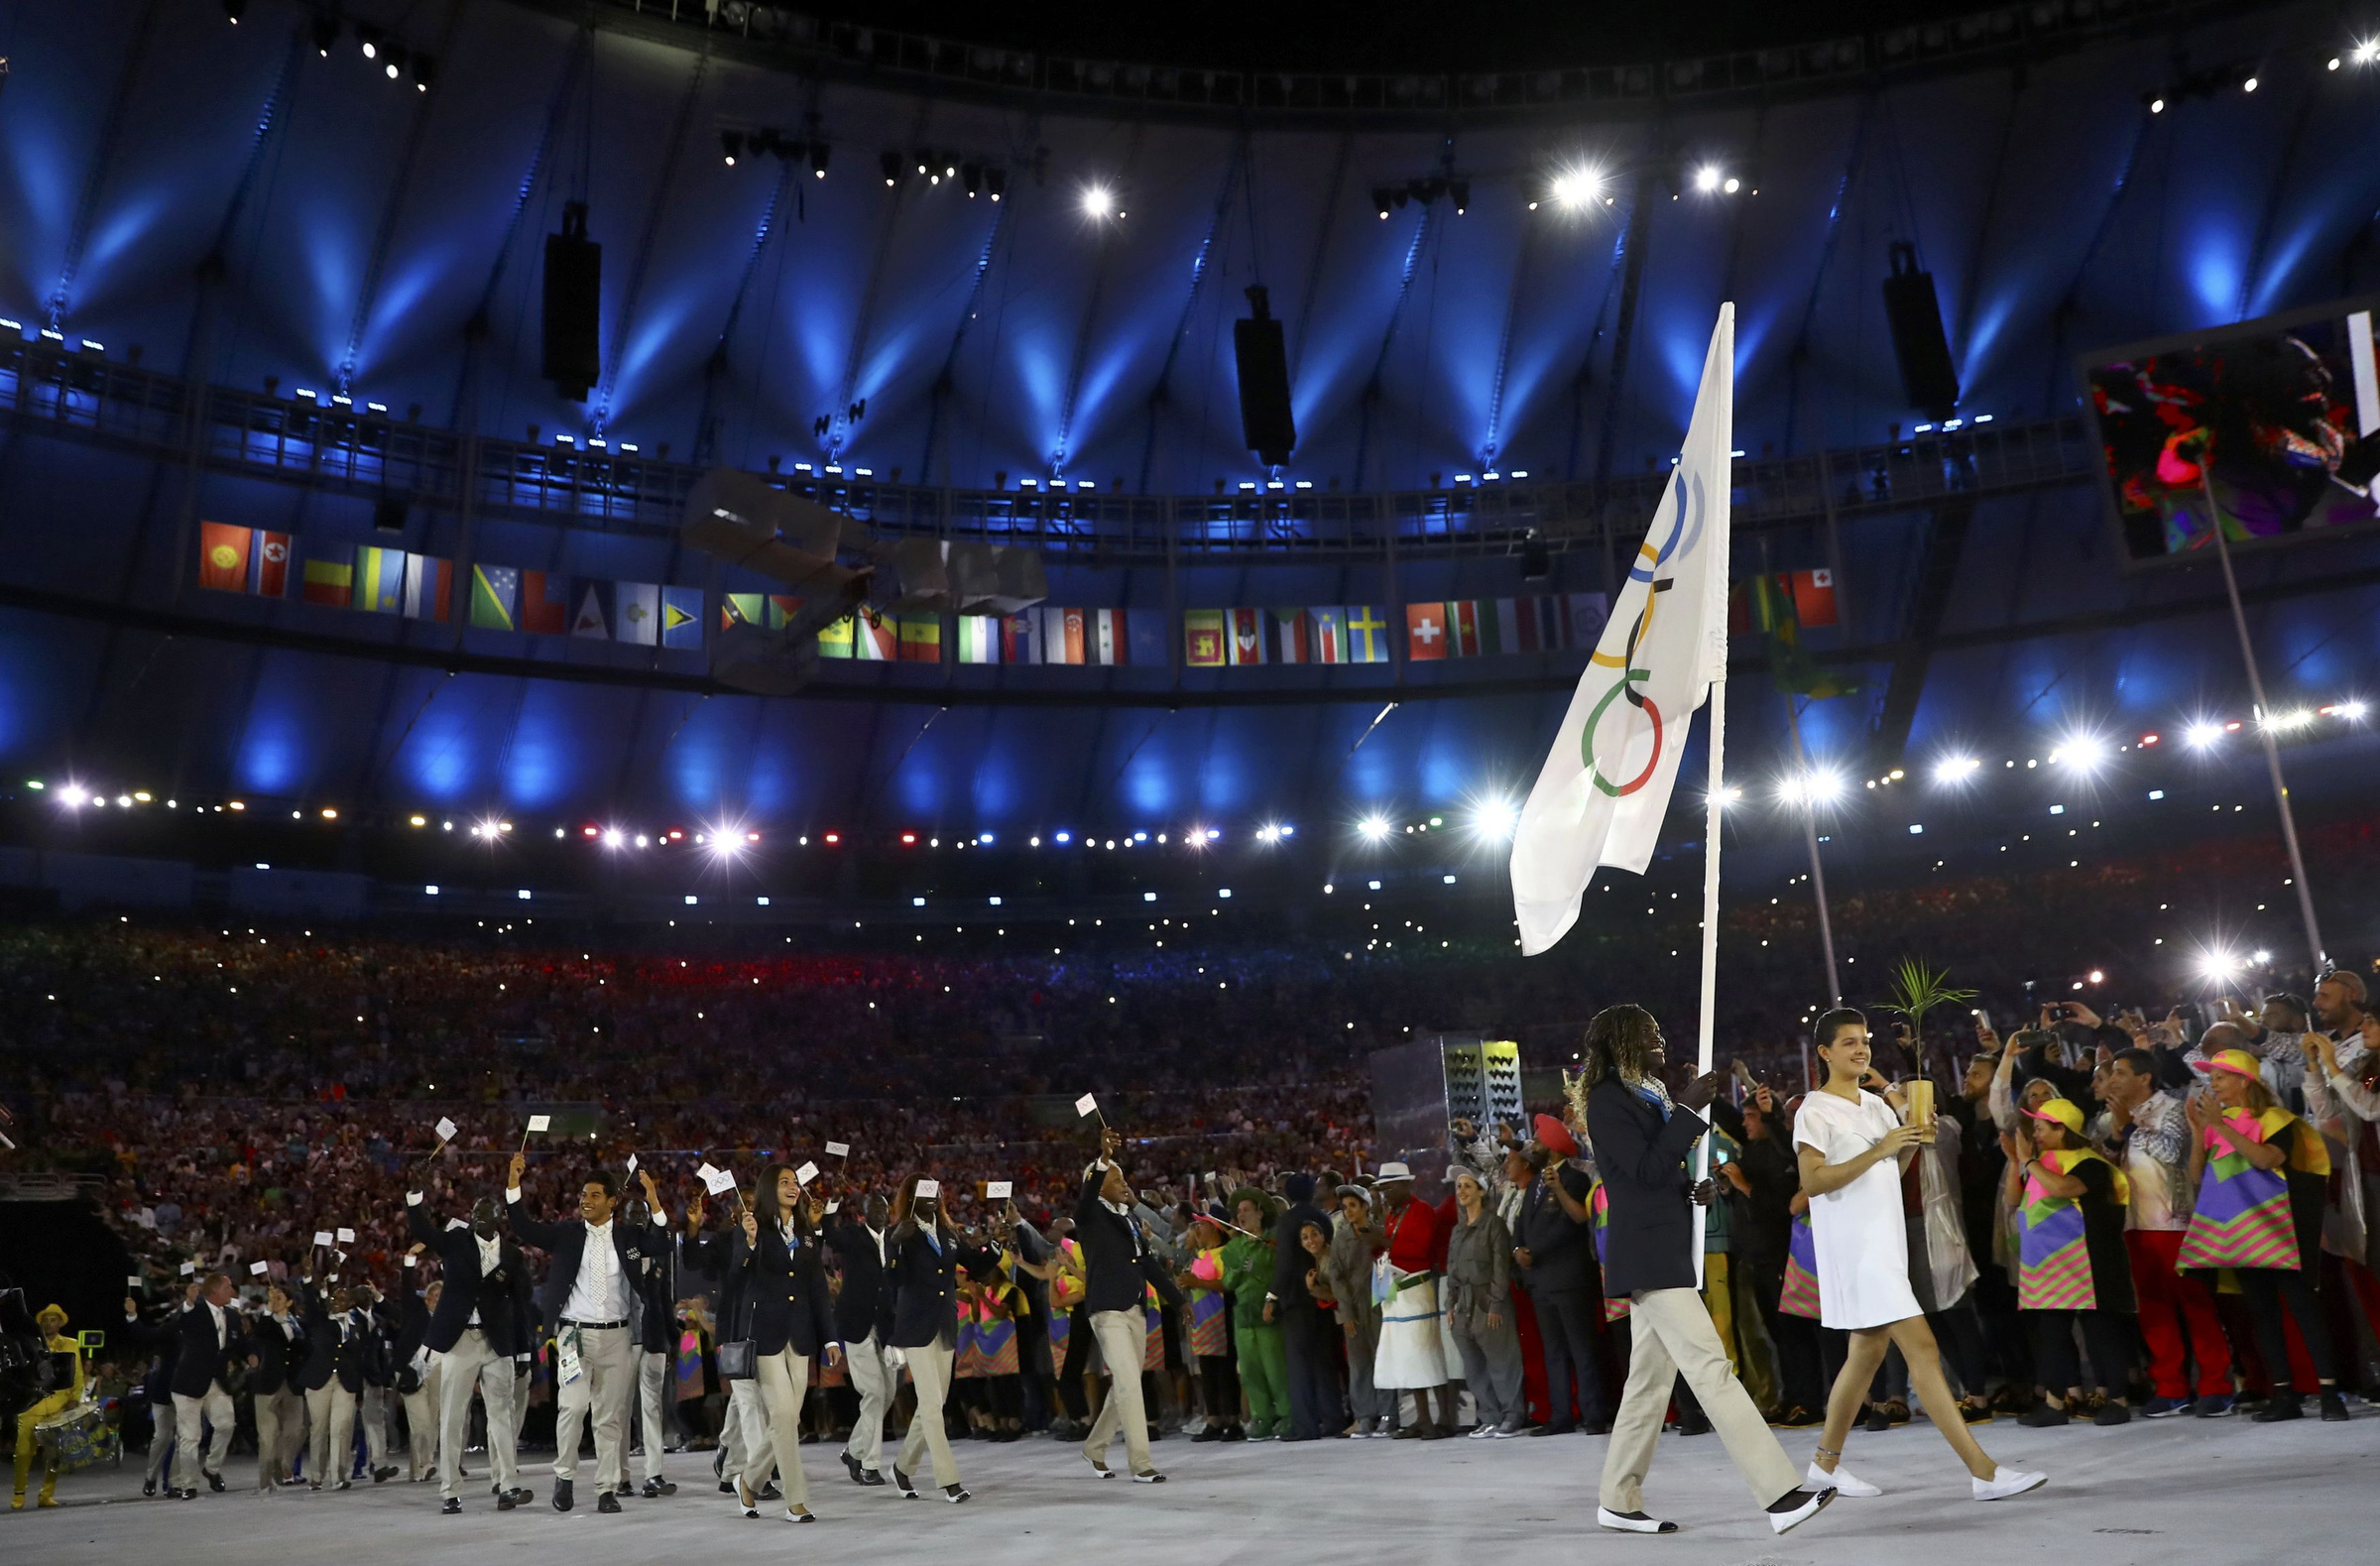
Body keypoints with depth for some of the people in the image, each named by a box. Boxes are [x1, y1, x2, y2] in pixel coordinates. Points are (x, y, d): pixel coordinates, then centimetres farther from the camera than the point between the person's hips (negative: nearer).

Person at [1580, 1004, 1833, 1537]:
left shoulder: (1647, 1095, 18)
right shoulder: (1607, 1100, -10)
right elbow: (1646, 1169, -19)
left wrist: (1692, 1189, 4)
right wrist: (1689, 1110, -19)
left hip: (1663, 1252, 10)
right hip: (1648, 1256, -10)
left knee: (1651, 1381, 10)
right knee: (1711, 1369, -13)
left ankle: (1618, 1503, 16)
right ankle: (1780, 1495, -15)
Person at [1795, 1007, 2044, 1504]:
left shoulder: (1877, 1104, 16)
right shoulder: (1815, 1110, -10)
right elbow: (1812, 1181, -18)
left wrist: (1913, 1139, 3)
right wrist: (1878, 1149, -23)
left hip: (1885, 1242, 9)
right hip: (1855, 1246, -9)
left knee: (1868, 1351, 13)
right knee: (1922, 1347, -13)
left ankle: (1826, 1463, 24)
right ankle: (1983, 1472, -13)